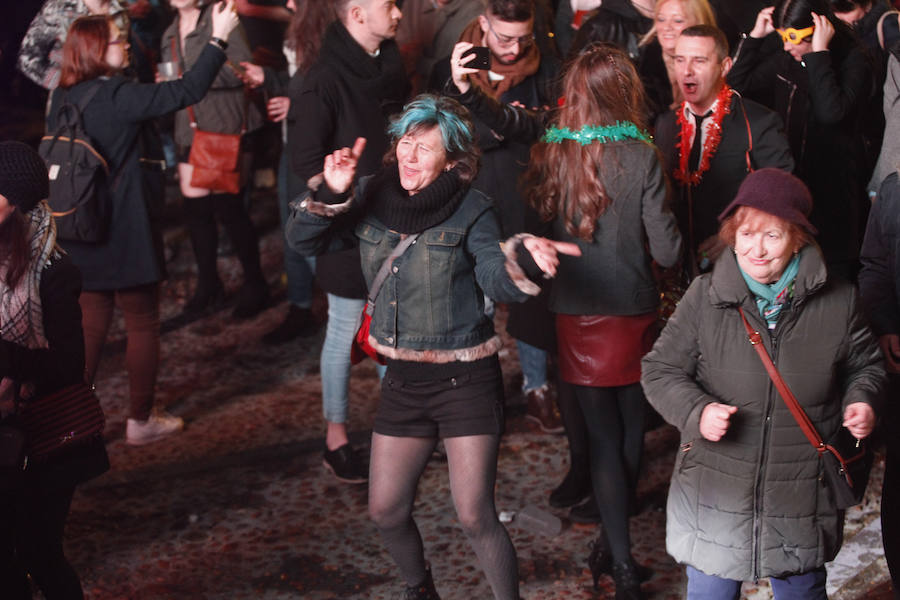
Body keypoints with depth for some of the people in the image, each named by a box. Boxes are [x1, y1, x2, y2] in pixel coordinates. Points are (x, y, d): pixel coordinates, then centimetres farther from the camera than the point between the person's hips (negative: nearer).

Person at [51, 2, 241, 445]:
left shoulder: (62, 101, 4)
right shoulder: (115, 96, -19)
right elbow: (186, 92, -22)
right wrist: (219, 37, -18)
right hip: (124, 233, -7)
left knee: (92, 321, 18)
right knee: (142, 324, 8)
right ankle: (141, 421, 16)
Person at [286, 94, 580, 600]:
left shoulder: (471, 210, -13)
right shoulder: (373, 197, -1)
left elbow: (496, 278, -27)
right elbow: (304, 240, -2)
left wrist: (523, 260, -49)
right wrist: (330, 194, -20)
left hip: (465, 379, -5)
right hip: (403, 379, 5)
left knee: (475, 517, -7)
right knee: (387, 512, 12)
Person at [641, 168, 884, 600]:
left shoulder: (837, 301, -5)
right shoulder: (704, 298, -8)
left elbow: (864, 364, 12)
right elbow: (660, 371, -2)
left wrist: (861, 399, -9)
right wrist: (697, 411, -19)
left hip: (804, 495, 1)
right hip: (716, 495, -1)